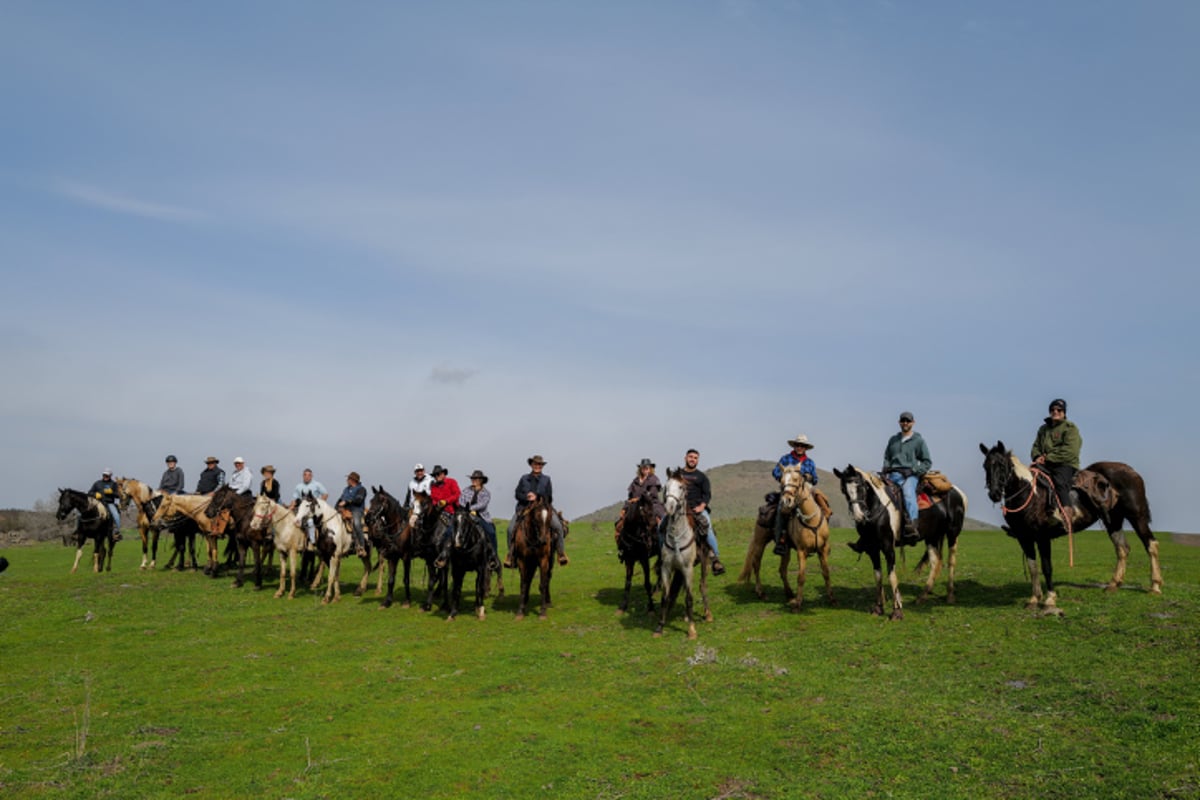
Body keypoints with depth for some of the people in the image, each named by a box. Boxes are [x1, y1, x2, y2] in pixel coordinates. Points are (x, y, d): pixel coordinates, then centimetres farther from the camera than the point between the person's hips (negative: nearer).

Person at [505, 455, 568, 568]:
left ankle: (561, 554, -12)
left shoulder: (546, 479, 10)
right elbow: (517, 494, 6)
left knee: (557, 526, -24)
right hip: (524, 507, 1)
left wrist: (537, 496, -13)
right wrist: (526, 497, -14)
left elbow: (549, 497, 3)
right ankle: (510, 553, -3)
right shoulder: (524, 478, 12)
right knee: (511, 528, -20)